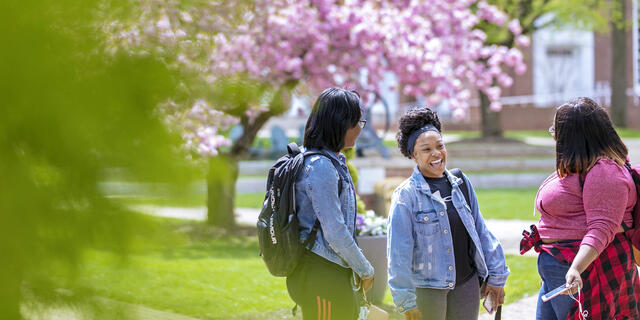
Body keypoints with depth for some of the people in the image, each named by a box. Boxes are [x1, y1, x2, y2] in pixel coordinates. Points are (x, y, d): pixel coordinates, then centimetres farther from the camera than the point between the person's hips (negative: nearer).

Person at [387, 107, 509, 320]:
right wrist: (407, 302, -13)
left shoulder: (461, 184, 7)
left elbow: (480, 232, 14)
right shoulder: (406, 195, -9)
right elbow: (399, 252, -10)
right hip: (427, 290, -5)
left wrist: (495, 277, 14)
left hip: (466, 284, 5)